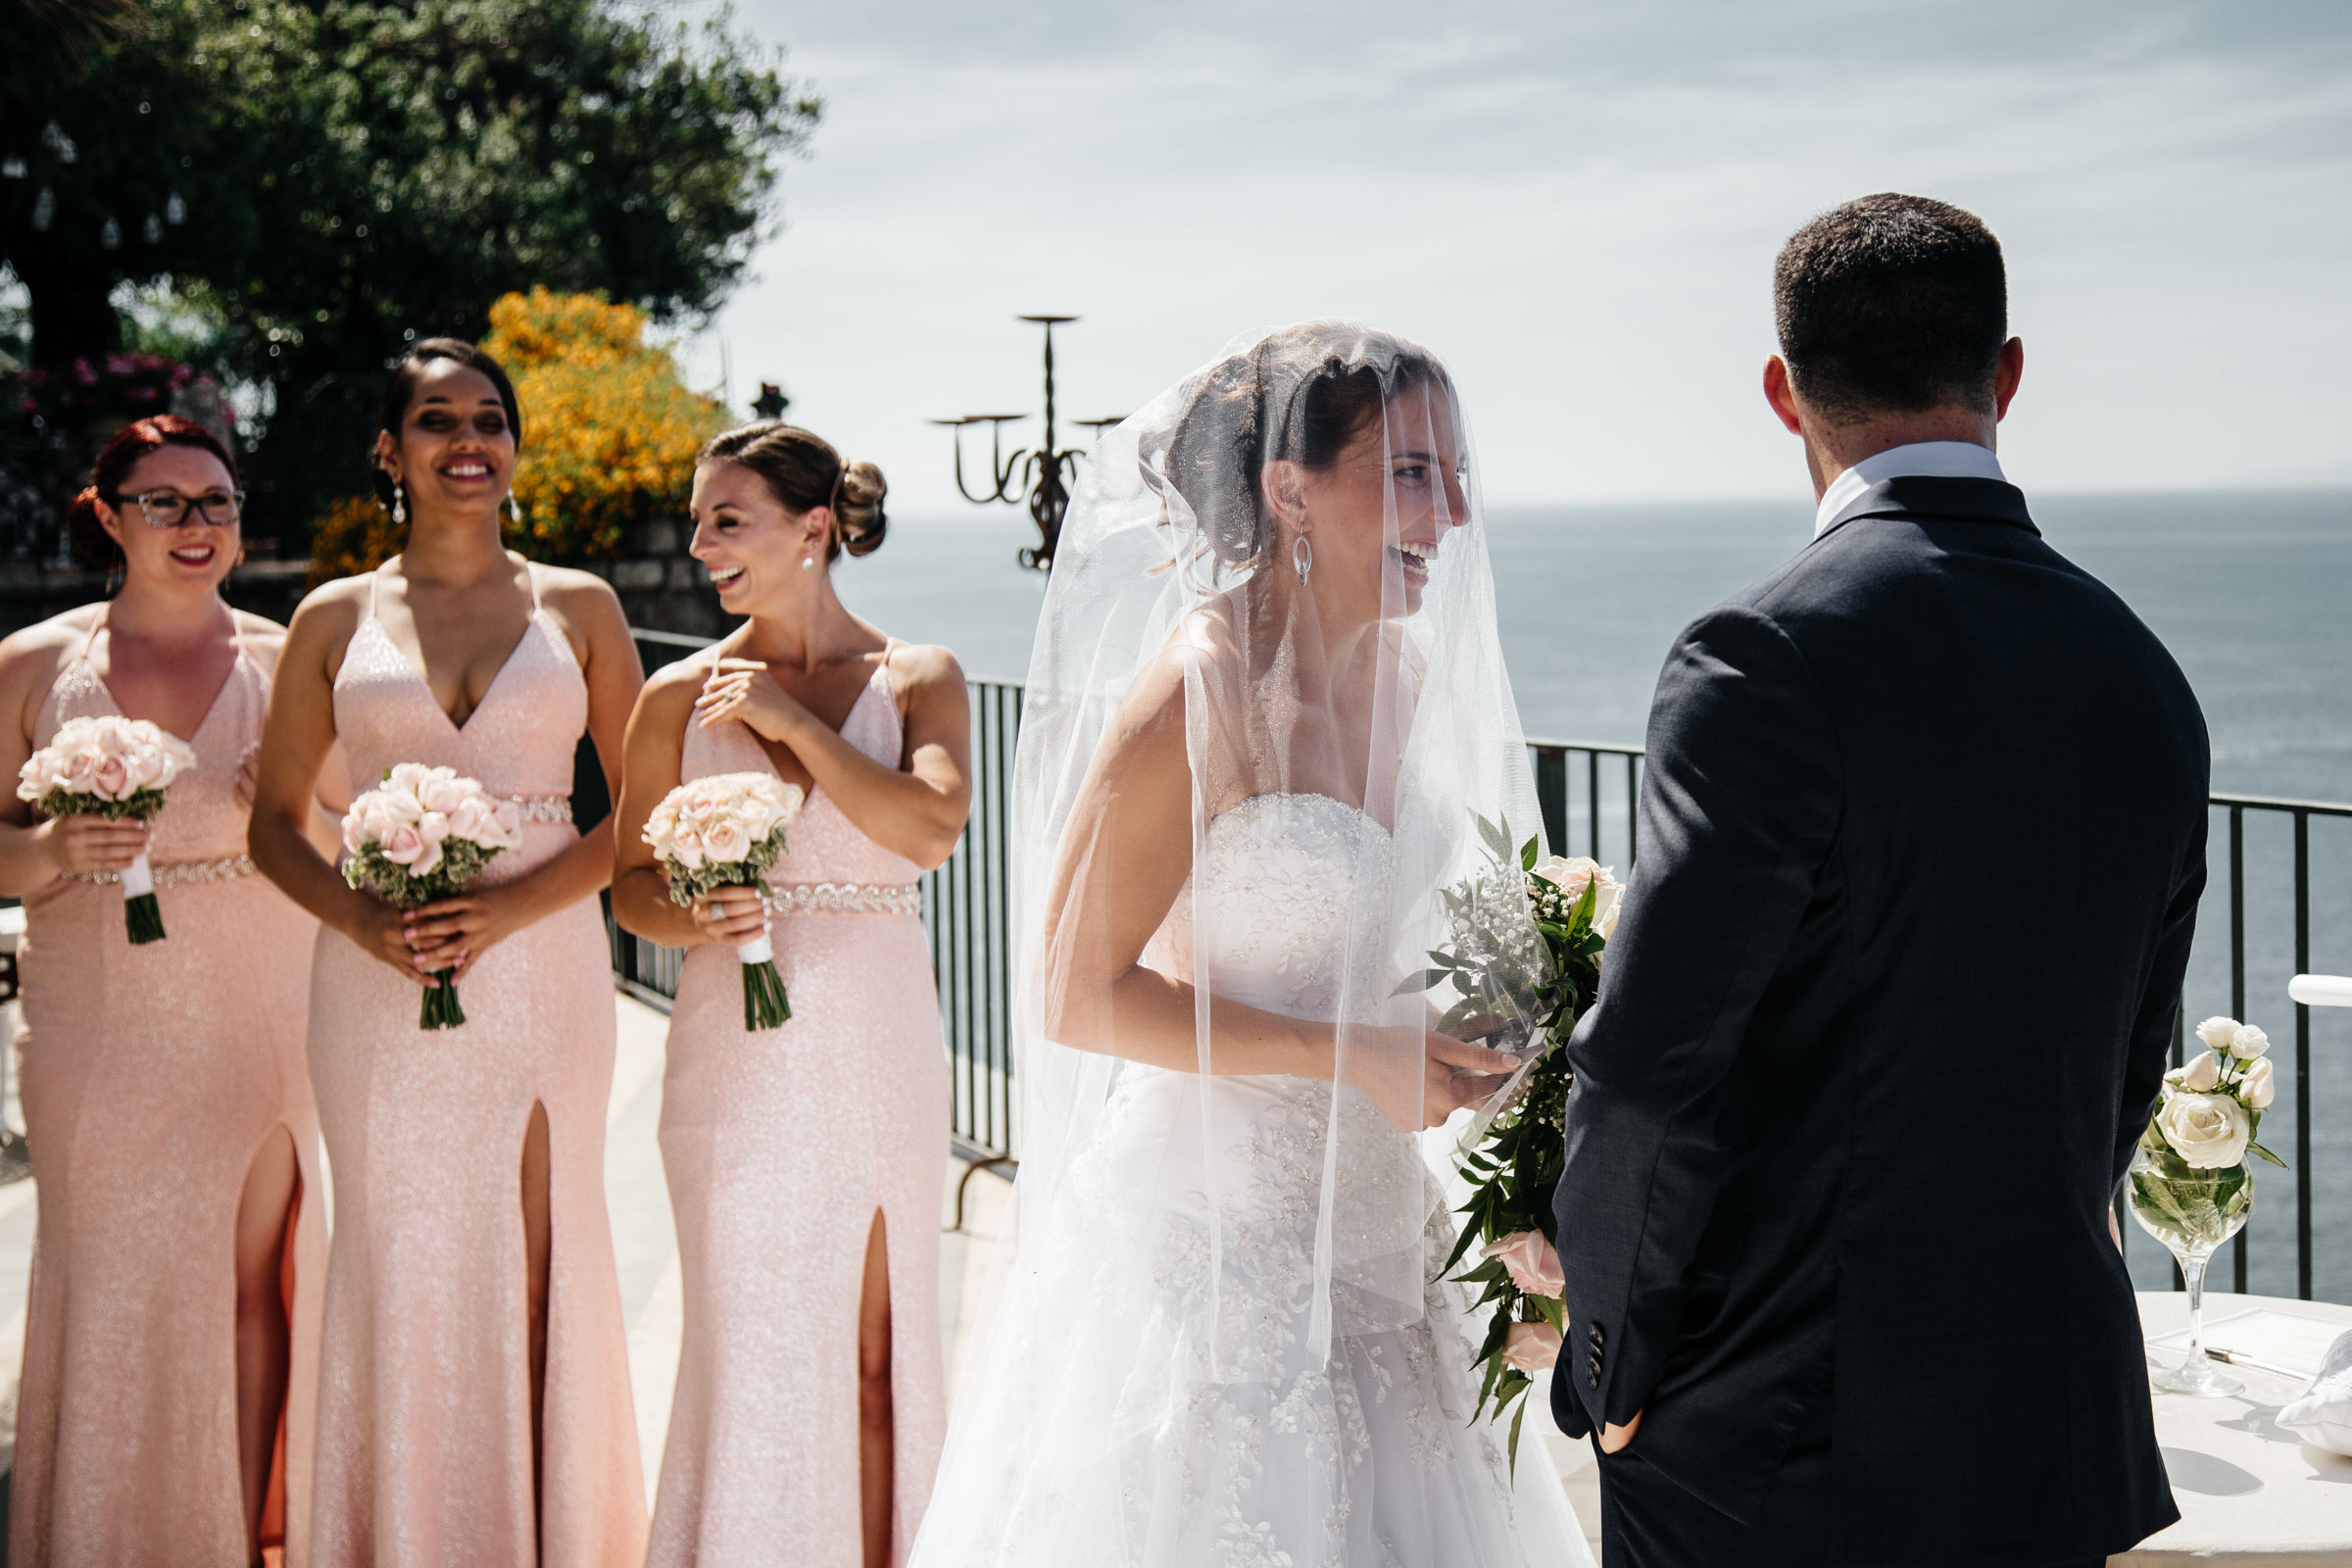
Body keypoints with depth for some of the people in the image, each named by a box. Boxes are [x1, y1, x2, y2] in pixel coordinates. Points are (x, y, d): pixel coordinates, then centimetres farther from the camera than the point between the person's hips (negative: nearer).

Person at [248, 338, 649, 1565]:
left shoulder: (579, 608, 6)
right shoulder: (335, 620, 6)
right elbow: (274, 821, 9)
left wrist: (512, 907, -12)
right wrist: (364, 921, -10)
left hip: (541, 972, 0)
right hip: (383, 988, 0)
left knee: (536, 1270, 2)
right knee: (398, 1264, 3)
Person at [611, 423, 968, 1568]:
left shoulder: (918, 680, 1)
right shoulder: (681, 696, 3)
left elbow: (932, 827, -16)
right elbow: (631, 881, 7)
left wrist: (789, 717, -13)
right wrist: (698, 922, -14)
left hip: (878, 1046, 0)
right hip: (739, 1055, 0)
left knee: (875, 1349, 7)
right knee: (751, 1348, 3)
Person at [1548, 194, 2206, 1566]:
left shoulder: (1769, 659, -17)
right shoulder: (2147, 680, 5)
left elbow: (1649, 1065, -17)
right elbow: (2128, 1078, 12)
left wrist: (1614, 1370, -4)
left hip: (1774, 1451, -6)